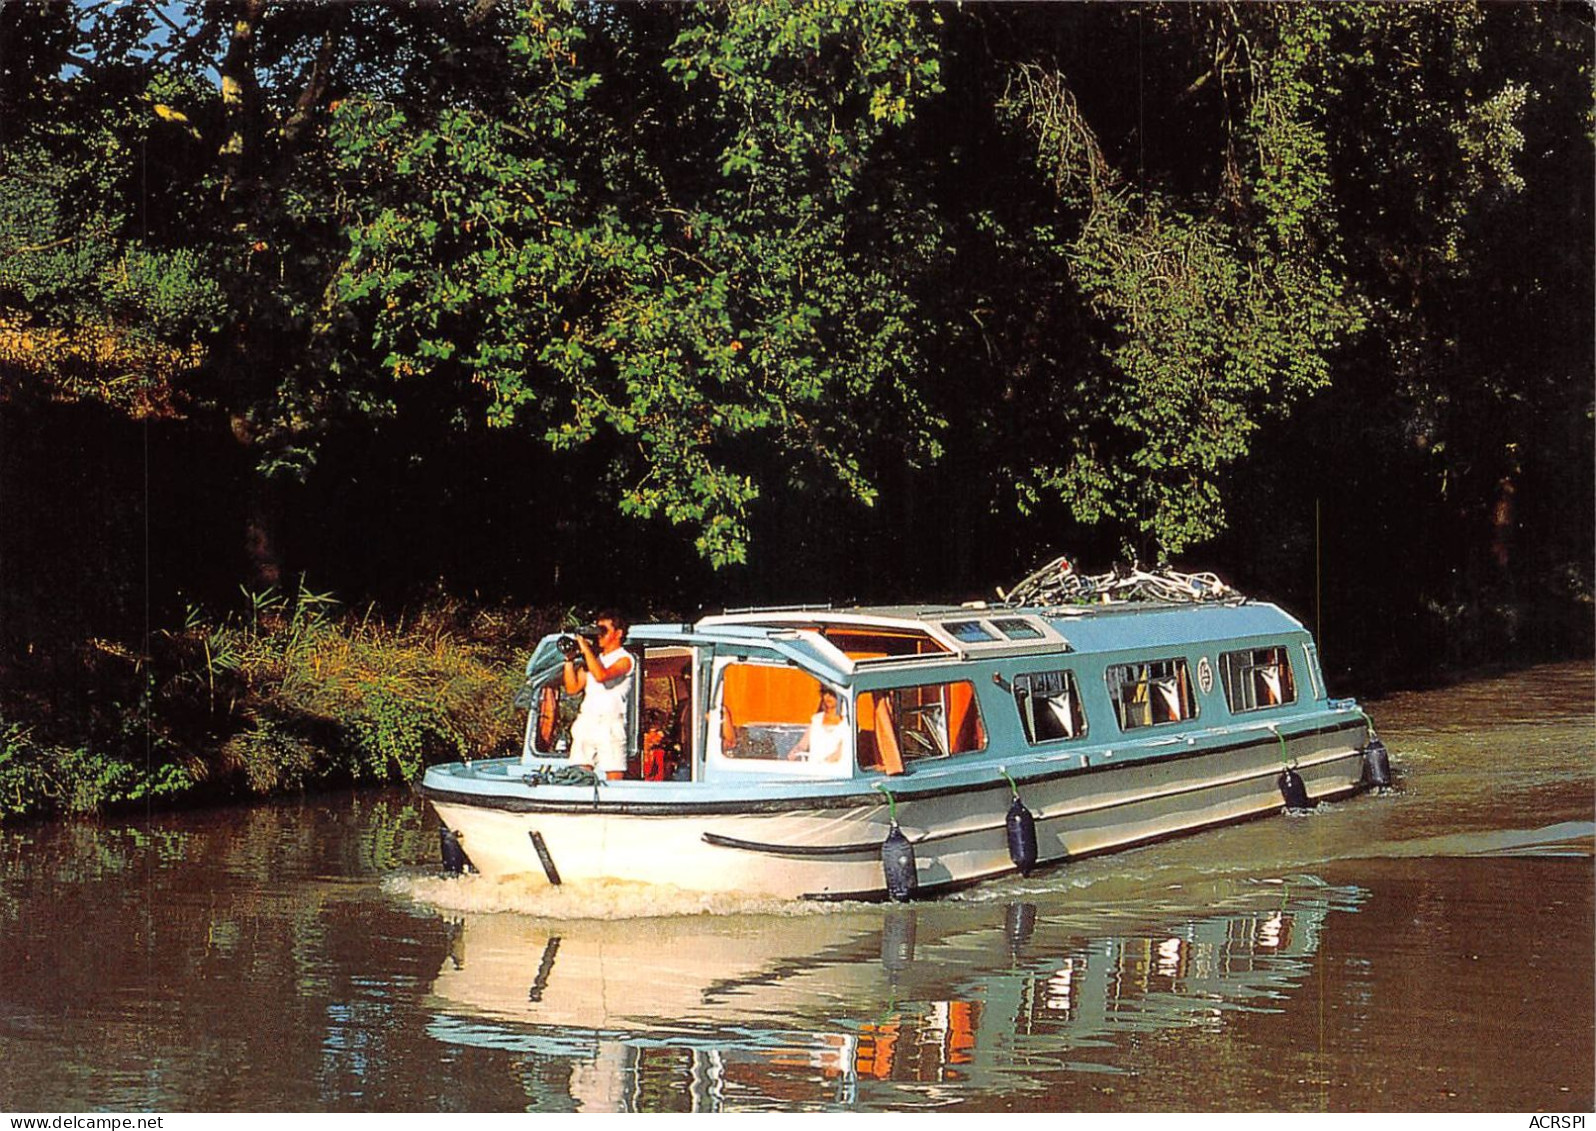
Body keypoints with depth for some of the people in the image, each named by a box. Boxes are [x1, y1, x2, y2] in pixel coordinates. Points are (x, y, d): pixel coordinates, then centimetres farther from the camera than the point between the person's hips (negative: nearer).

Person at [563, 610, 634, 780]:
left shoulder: (624, 659, 0)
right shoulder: (593, 658, 21)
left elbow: (601, 676, -18)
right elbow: (572, 688, 16)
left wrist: (586, 648, -10)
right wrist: (570, 659, 7)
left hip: (610, 726, -6)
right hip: (586, 724, 6)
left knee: (614, 778, -10)